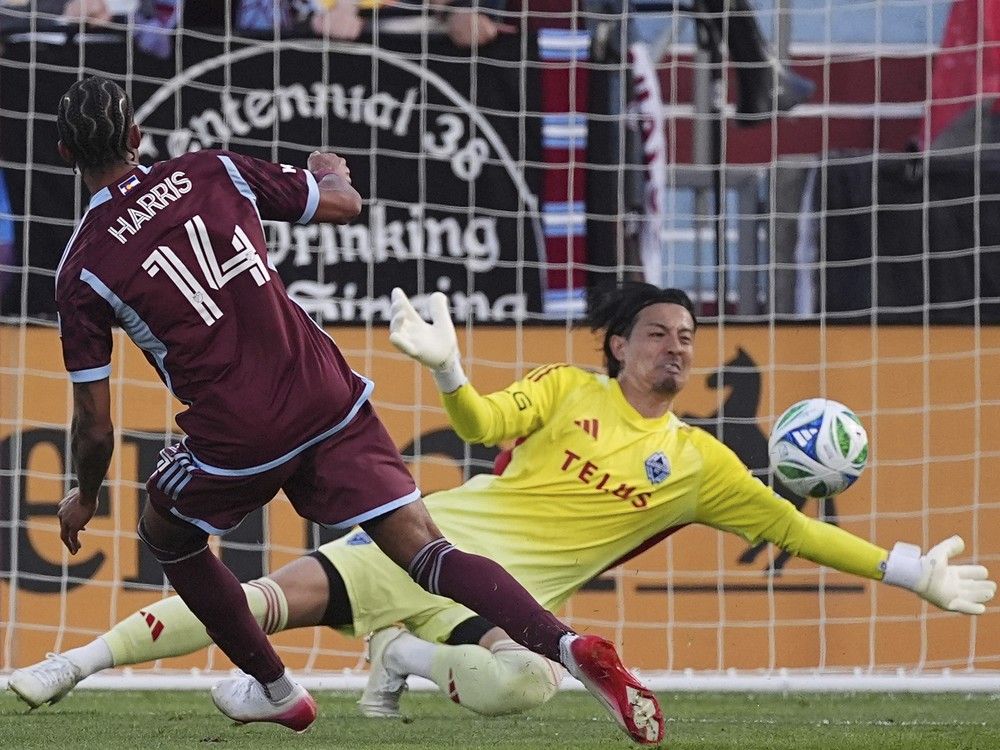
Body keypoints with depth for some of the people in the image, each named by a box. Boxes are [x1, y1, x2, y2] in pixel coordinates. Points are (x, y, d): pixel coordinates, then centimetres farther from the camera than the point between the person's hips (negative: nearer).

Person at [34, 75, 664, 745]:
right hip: (329, 401, 3)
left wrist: (85, 498, 20)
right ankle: (570, 645, -22)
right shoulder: (212, 172, 4)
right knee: (425, 553, 0)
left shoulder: (82, 270, -3)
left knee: (166, 535, 28)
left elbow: (95, 424, 0)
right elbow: (345, 203, 15)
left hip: (238, 439, -3)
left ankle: (277, 691, 37)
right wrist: (332, 170, 39)